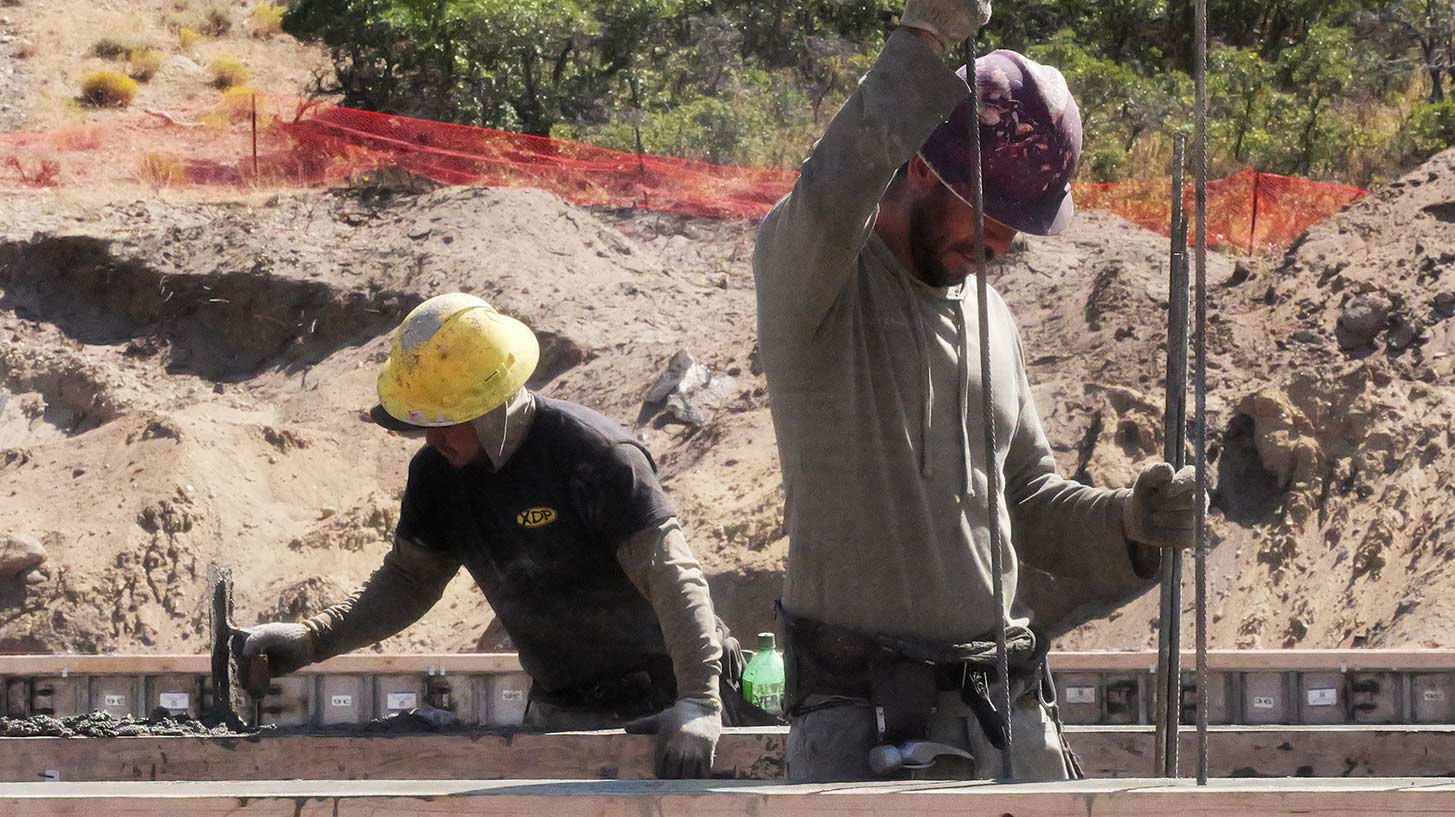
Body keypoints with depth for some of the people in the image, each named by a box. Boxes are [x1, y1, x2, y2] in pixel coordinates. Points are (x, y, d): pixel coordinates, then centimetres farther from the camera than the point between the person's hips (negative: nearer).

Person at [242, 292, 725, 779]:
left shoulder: (596, 456, -23)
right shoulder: (438, 472, -2)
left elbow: (673, 575, -28)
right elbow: (408, 582, 9)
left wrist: (699, 701, -39)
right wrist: (312, 639, -6)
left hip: (649, 712, -7)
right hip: (555, 711, 7)